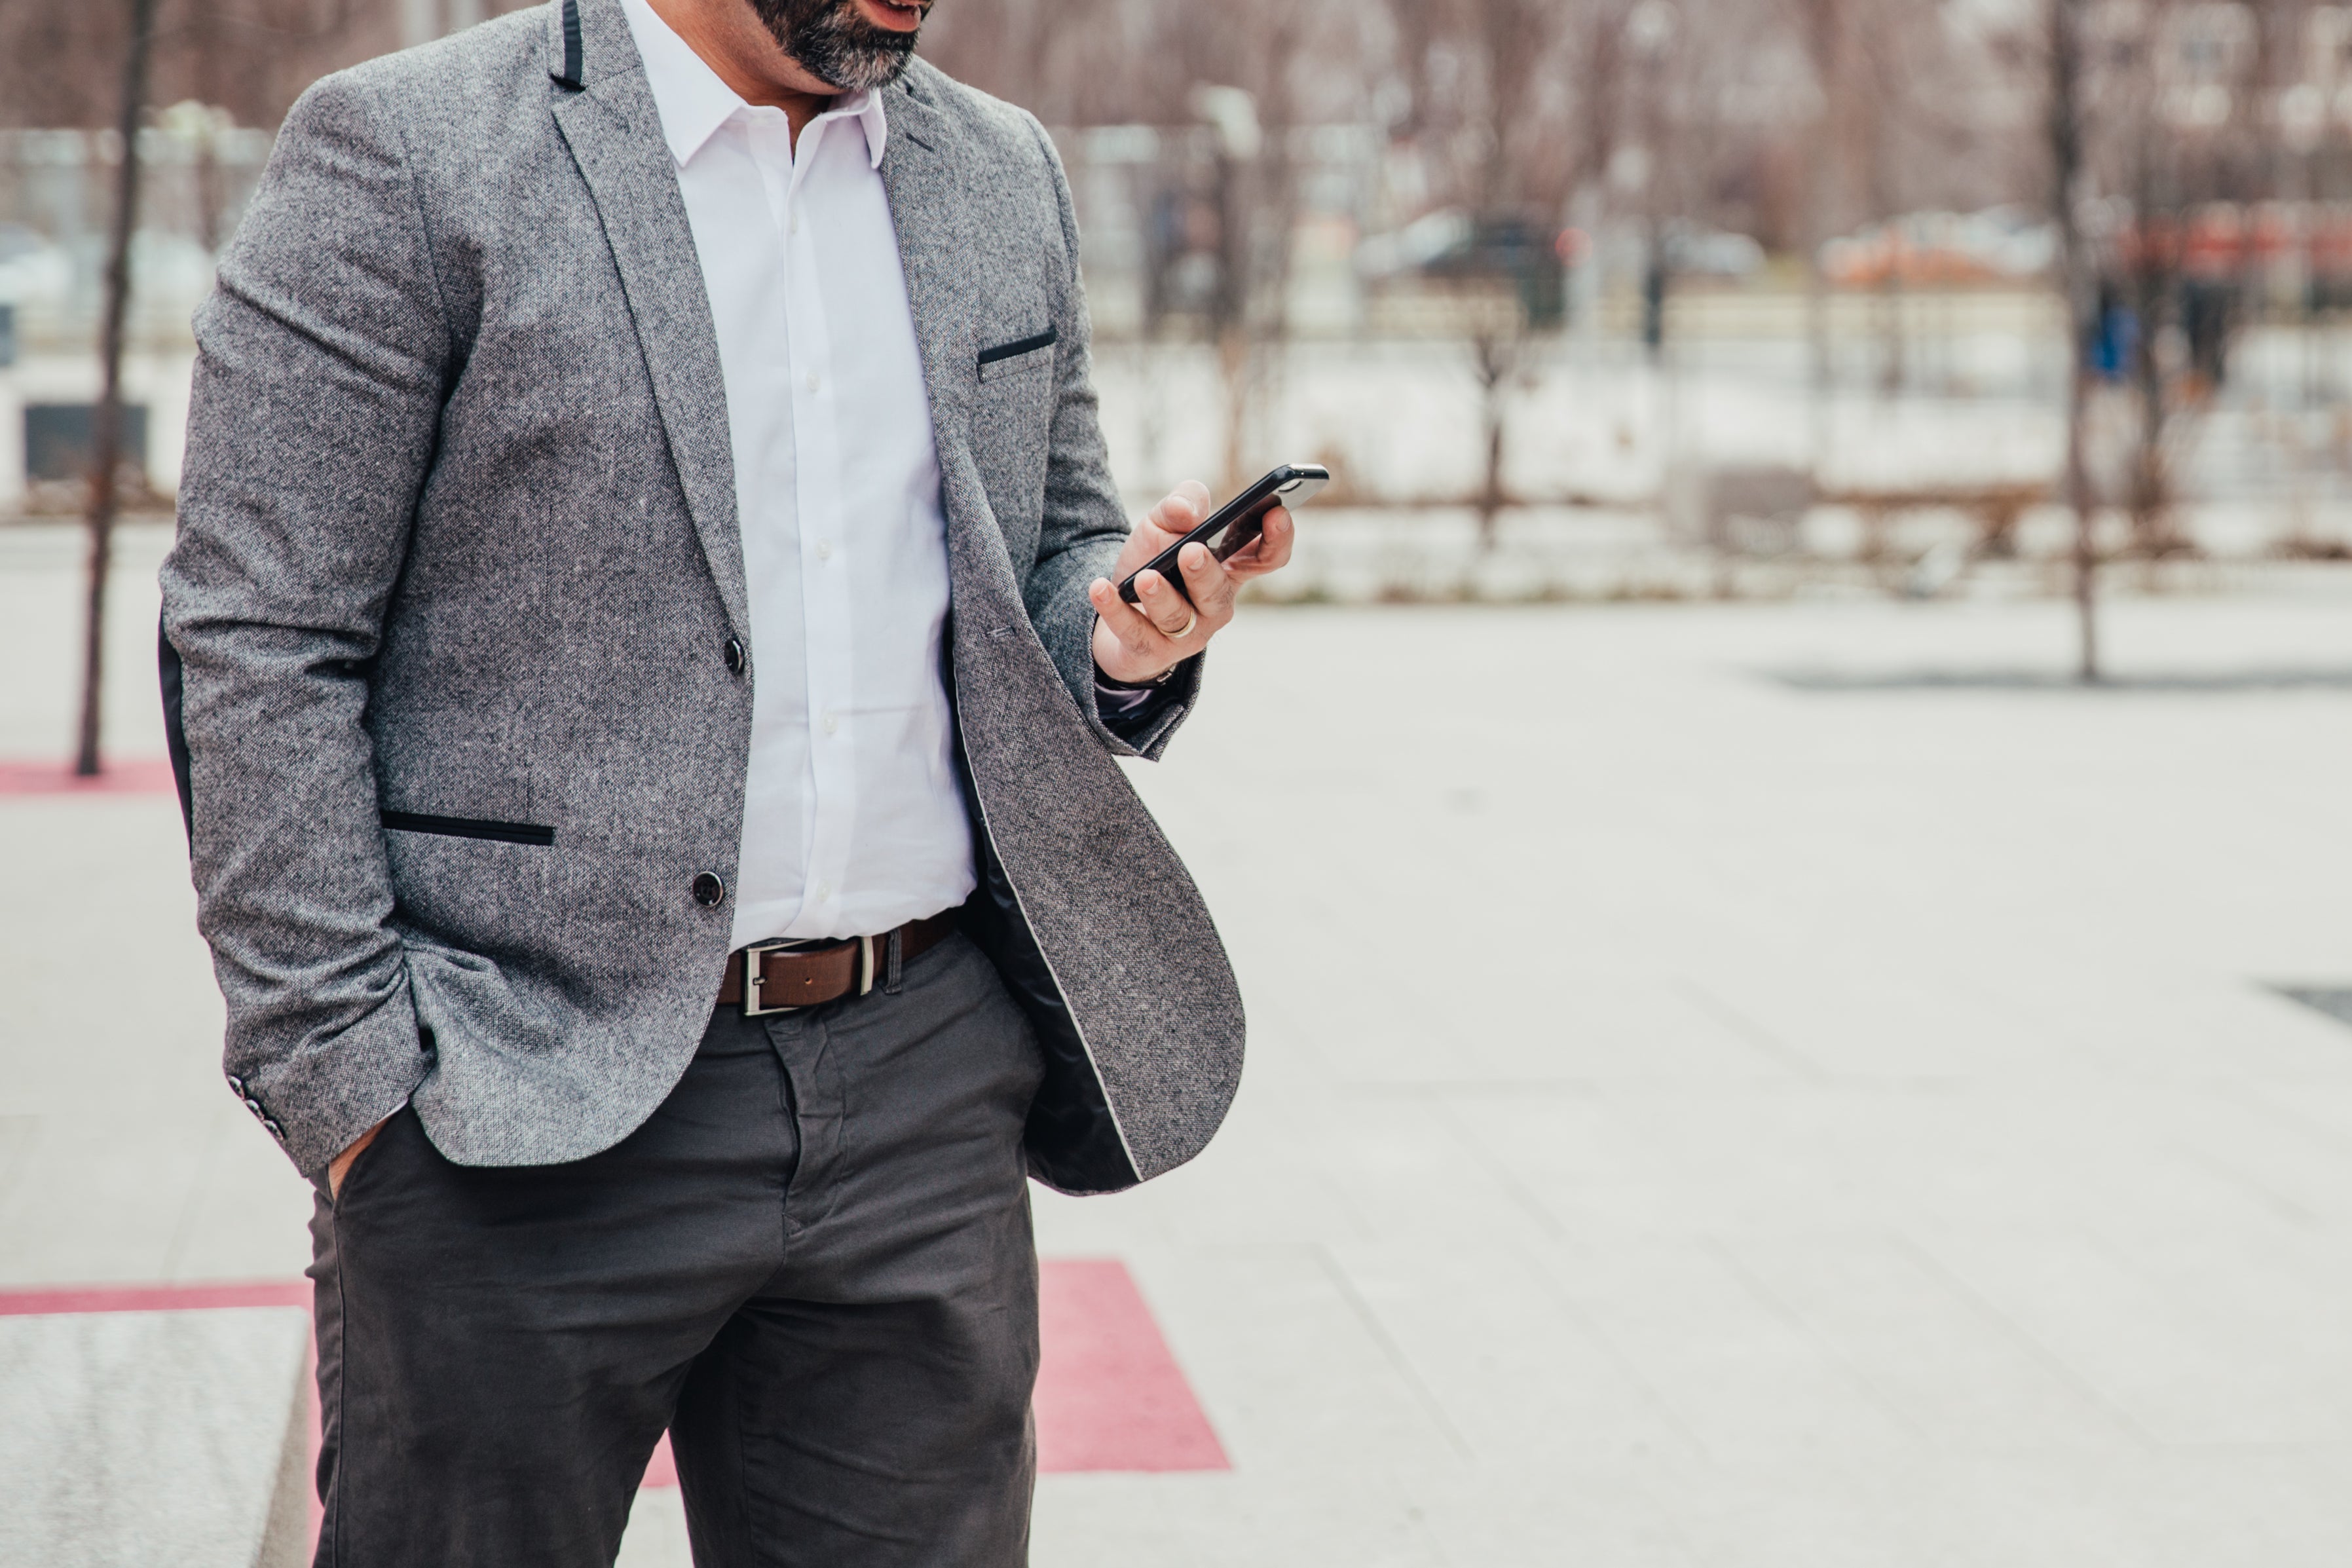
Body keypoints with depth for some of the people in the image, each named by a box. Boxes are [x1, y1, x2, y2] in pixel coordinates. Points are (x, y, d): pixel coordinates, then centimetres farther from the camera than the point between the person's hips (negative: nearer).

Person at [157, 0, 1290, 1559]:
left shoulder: (1006, 177, 12)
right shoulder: (409, 154, -6)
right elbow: (258, 650, -8)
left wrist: (1122, 633, -3)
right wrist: (346, 1081, -12)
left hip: (925, 1093, 5)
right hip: (528, 1121, -4)